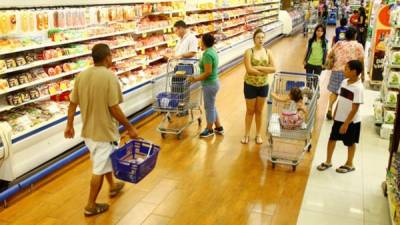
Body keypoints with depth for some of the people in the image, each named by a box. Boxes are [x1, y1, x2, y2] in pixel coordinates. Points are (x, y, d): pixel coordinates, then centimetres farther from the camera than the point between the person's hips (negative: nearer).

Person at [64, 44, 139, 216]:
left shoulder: (81, 76, -1)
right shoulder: (110, 77, -20)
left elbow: (72, 104, 3)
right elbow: (114, 108, -21)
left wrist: (69, 125, 15)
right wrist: (129, 127, -11)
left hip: (88, 130, 7)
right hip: (104, 130, -7)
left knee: (104, 161, 28)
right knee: (99, 169, 6)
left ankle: (113, 186, 48)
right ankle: (91, 206, 17)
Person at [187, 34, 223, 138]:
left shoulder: (207, 54, -23)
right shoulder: (212, 51, 7)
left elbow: (208, 72, -24)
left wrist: (196, 79, -15)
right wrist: (198, 77, 13)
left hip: (210, 84, -10)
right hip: (213, 82, 10)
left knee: (209, 107, 6)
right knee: (211, 106, 20)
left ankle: (209, 130, 21)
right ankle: (219, 127, 30)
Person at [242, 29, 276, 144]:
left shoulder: (268, 52, 0)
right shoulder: (249, 51, -10)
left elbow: (273, 68, -9)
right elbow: (249, 69, -20)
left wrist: (259, 67, -18)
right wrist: (265, 71, -14)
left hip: (263, 85, 3)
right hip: (250, 85, -3)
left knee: (259, 111, 13)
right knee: (250, 111, 8)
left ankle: (258, 134, 26)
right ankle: (246, 134, 22)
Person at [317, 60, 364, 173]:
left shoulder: (358, 88, -23)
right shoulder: (344, 82, -1)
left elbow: (355, 109, -22)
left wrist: (346, 124, -20)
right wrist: (335, 114, 13)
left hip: (351, 121, -7)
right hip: (339, 118, 7)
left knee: (350, 143, 12)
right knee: (332, 138, 13)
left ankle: (349, 165, 31)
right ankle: (328, 162, 28)